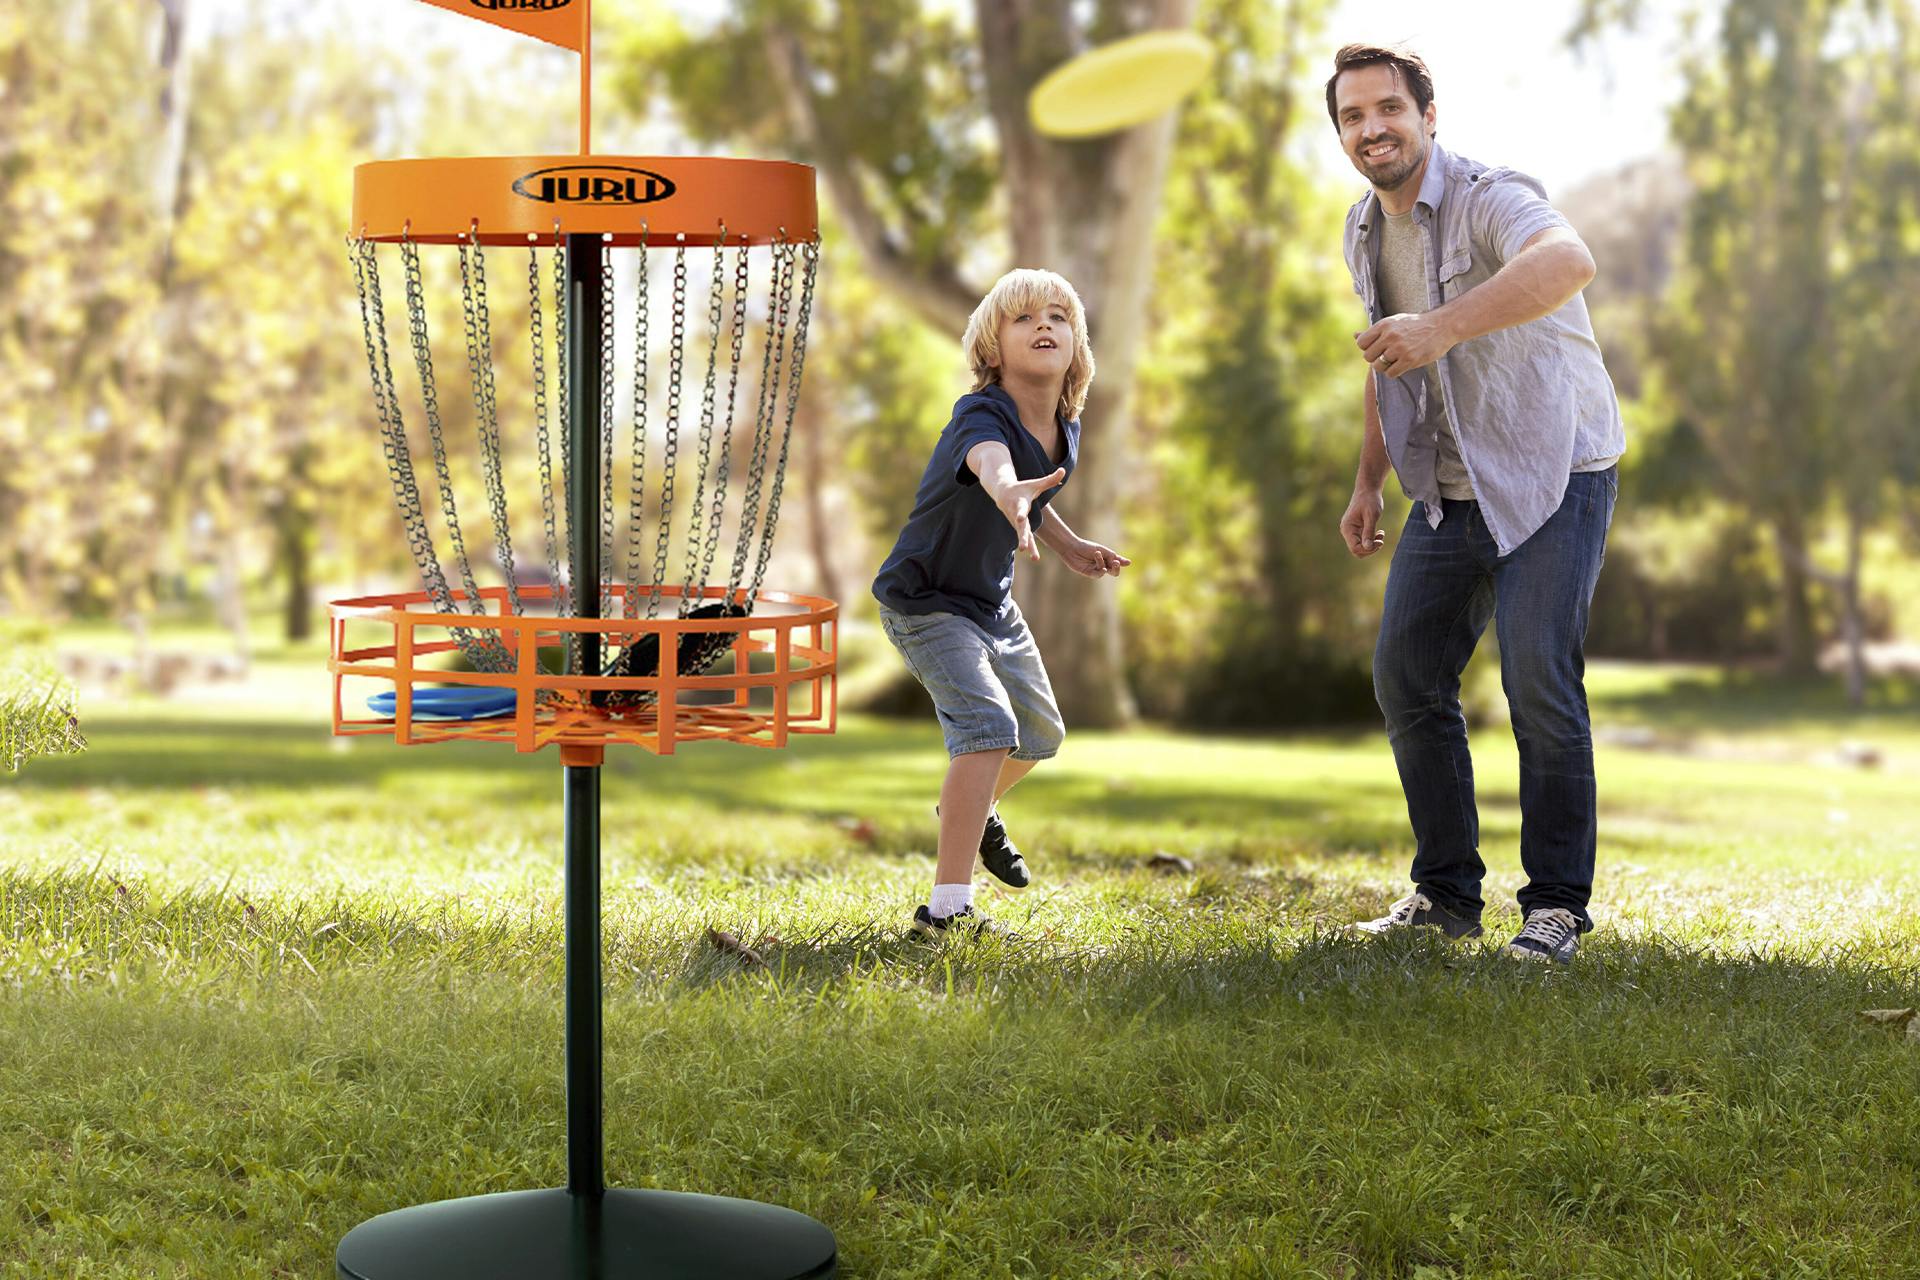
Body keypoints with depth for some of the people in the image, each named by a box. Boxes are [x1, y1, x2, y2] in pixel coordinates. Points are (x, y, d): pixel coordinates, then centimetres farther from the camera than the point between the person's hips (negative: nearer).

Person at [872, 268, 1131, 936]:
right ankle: (947, 907, -23)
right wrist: (1011, 492, -78)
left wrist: (1068, 544, 6)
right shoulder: (981, 417, -30)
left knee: (1041, 734, 21)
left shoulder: (1065, 427, -5)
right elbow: (992, 465, -57)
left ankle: (971, 808, 52)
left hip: (994, 602, 8)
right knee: (988, 726, -26)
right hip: (925, 602, -8)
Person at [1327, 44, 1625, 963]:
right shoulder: (1366, 232, 8)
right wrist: (1368, 483, 22)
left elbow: (1569, 261, -43)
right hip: (1450, 492, 8)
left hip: (1551, 477, -8)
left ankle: (1557, 905, -4)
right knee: (1406, 678, 4)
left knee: (1539, 682, -17)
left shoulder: (1488, 199, -19)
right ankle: (1446, 894, 16)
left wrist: (1440, 327, -53)